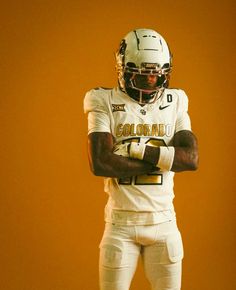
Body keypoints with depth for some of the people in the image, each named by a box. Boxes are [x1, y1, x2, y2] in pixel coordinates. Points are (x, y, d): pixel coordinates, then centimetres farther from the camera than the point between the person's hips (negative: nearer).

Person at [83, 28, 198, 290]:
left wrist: (136, 150, -16)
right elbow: (100, 163, -17)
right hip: (121, 222, -2)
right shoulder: (105, 103, -4)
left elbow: (191, 158, -8)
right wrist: (164, 158, -13)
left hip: (163, 221, 2)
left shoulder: (175, 103, 5)